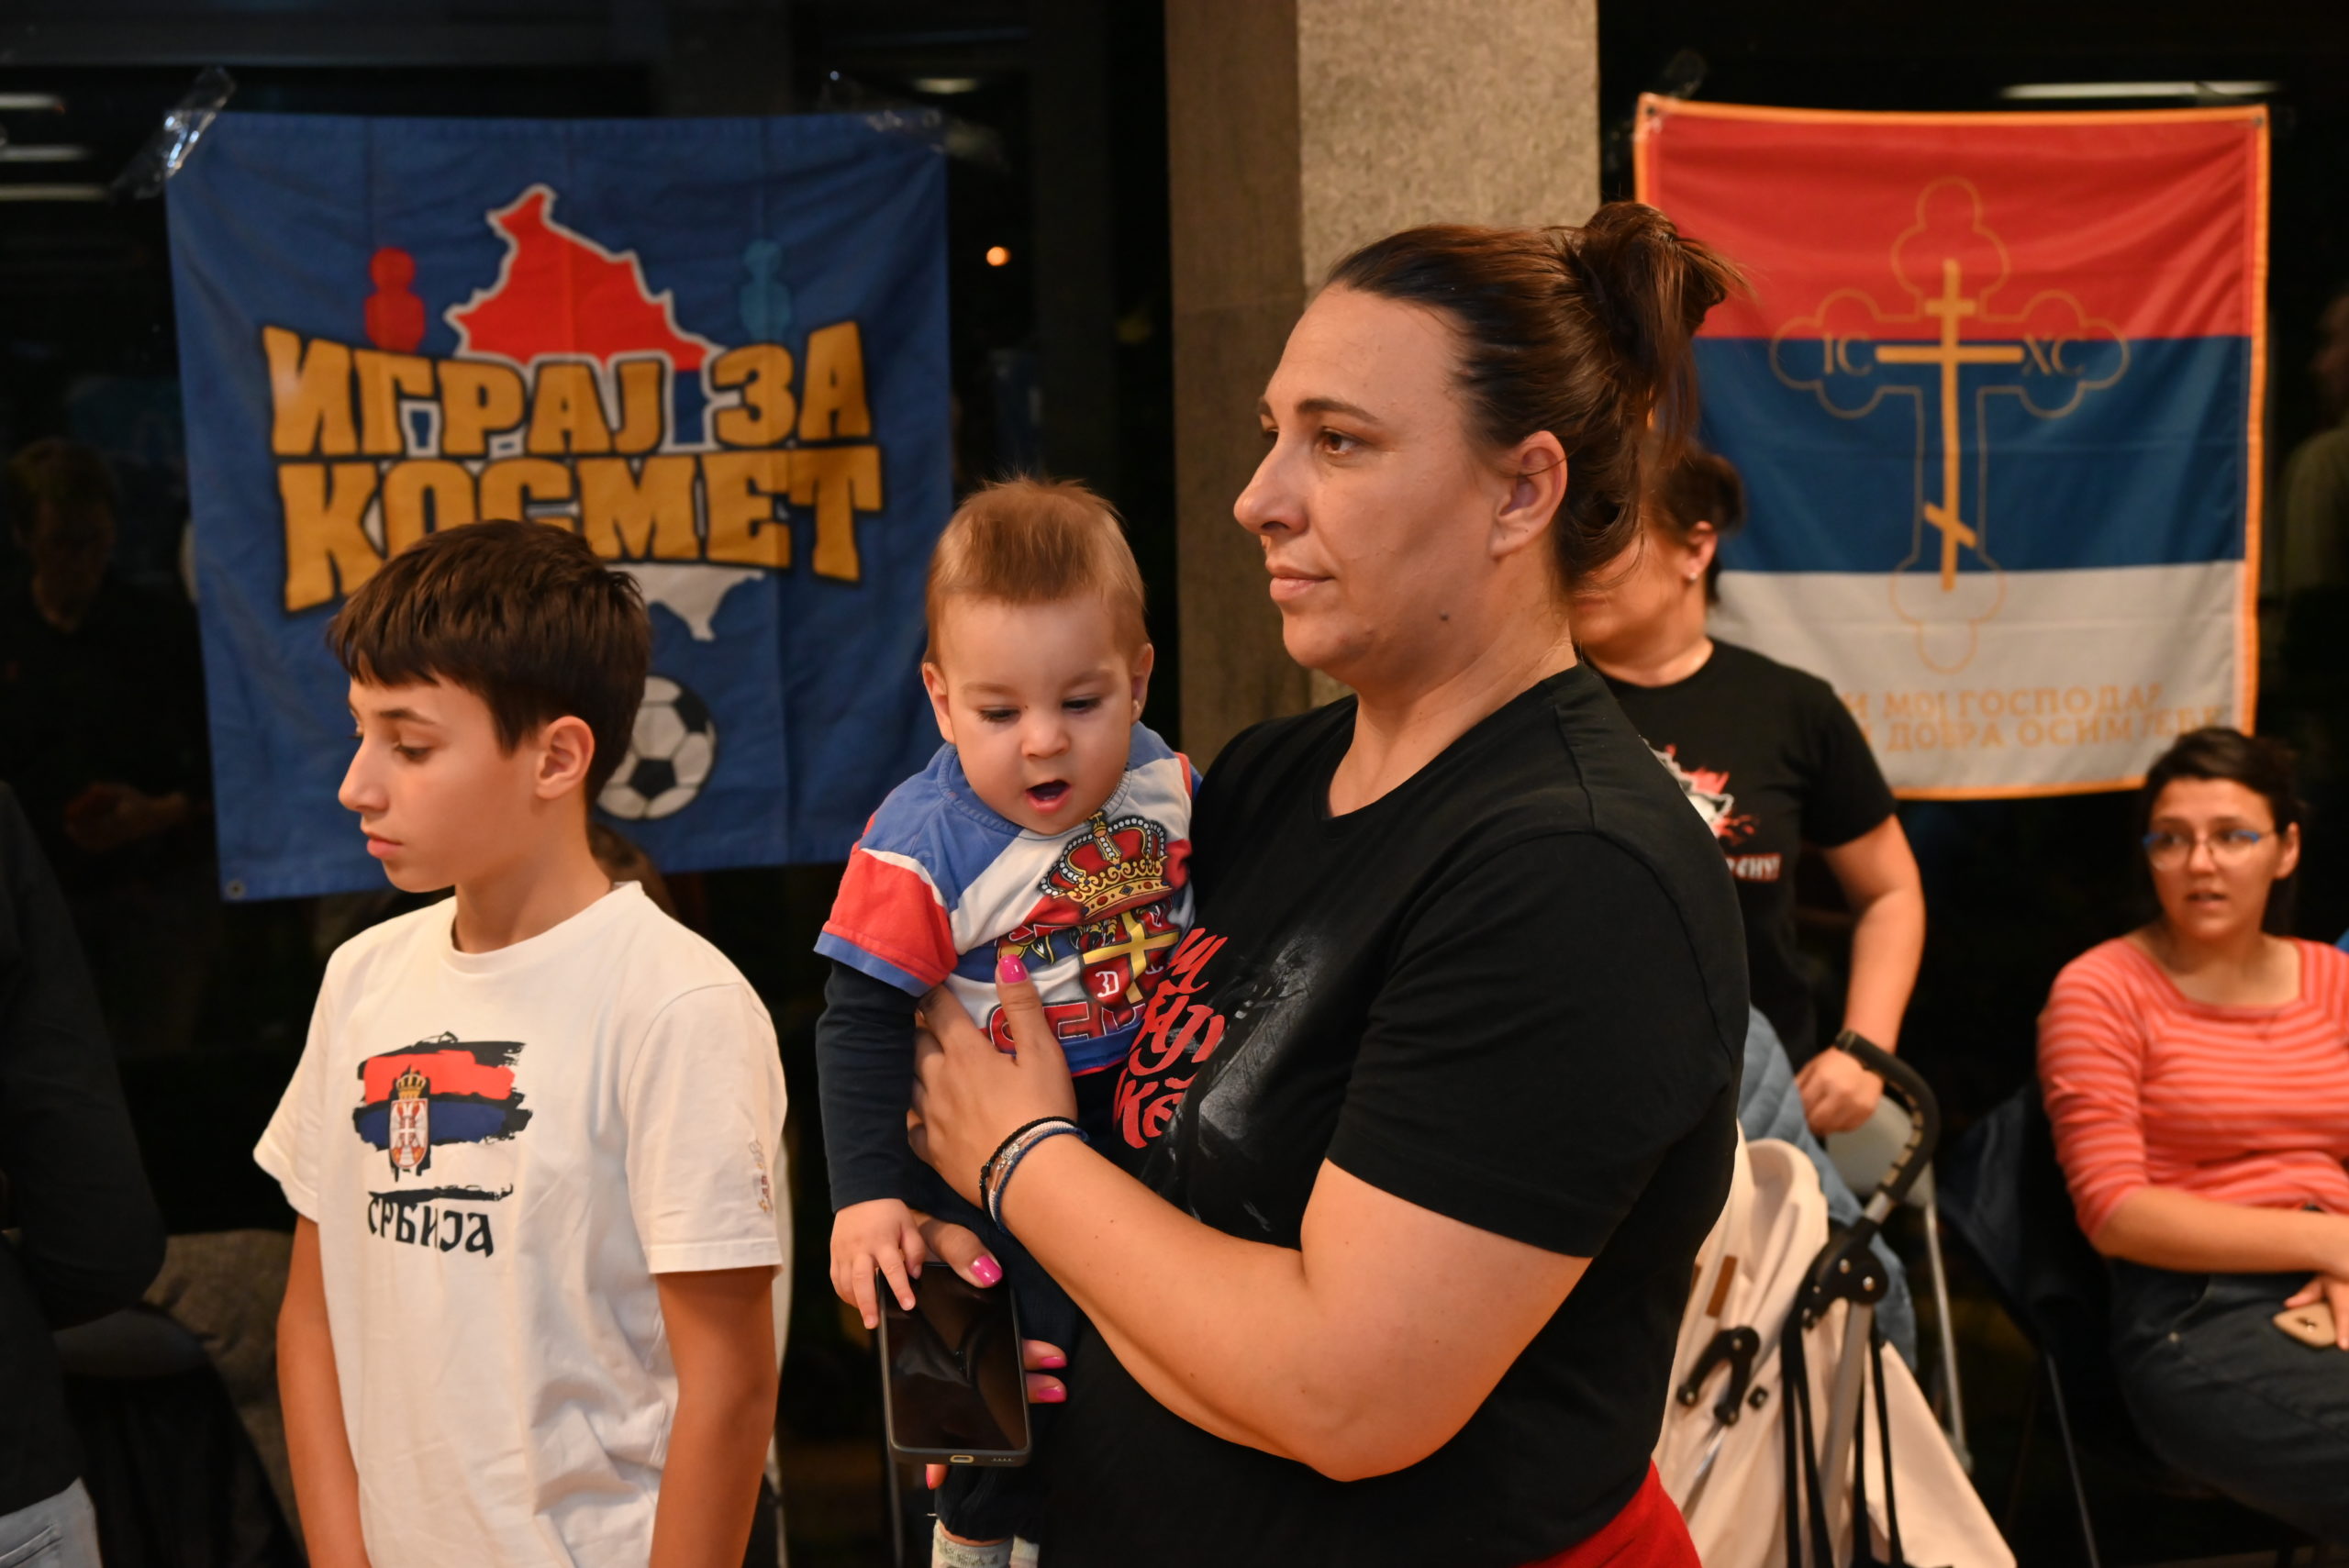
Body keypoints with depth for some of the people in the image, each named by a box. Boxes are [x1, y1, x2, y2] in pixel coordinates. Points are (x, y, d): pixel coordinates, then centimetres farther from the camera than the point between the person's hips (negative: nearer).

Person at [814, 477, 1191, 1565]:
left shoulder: (1164, 785, -9)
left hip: (1149, 1101, 5)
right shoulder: (921, 849, -23)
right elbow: (863, 1025, -20)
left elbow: (1205, 913, 11)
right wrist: (867, 1193, -26)